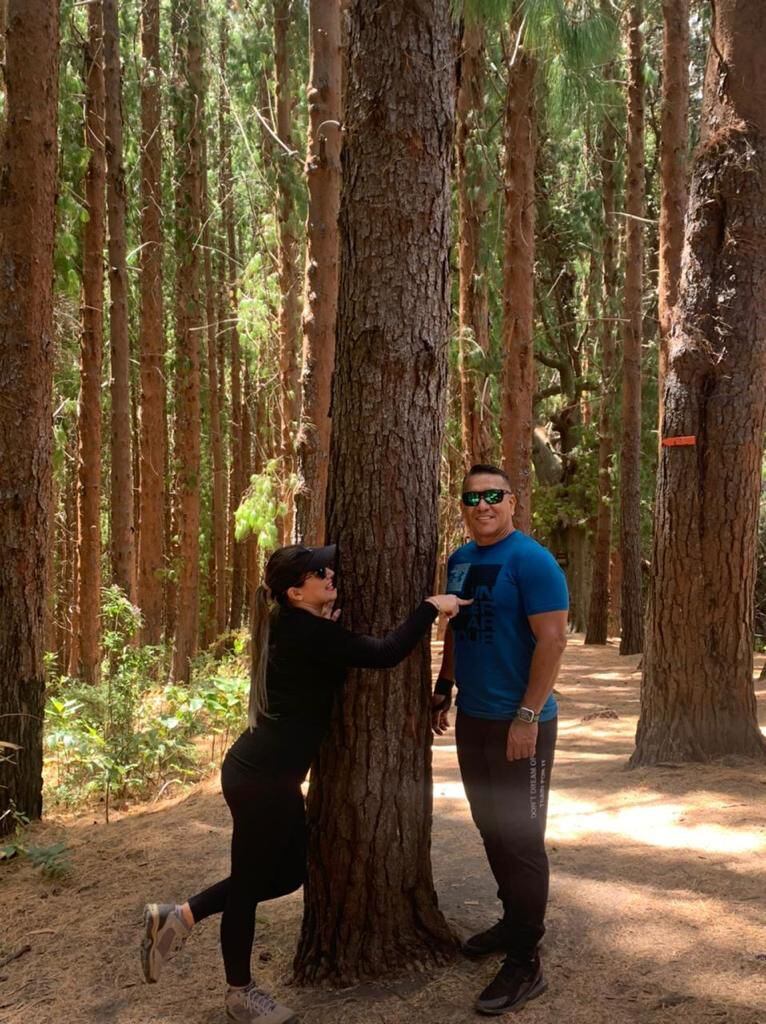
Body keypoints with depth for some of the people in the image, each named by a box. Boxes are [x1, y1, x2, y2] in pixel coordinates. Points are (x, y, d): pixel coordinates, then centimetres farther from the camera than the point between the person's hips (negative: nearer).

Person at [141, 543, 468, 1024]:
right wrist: (431, 606, -15)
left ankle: (179, 916, 25)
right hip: (262, 778, -10)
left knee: (289, 871, 19)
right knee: (251, 879, 8)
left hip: (266, 772, 10)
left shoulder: (297, 628, 9)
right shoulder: (307, 633, -21)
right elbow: (385, 654, -25)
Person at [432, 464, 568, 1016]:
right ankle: (514, 920, 36)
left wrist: (527, 717, -22)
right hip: (473, 719, 8)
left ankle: (525, 964, 9)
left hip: (518, 724, -7)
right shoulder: (460, 560, 8)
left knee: (521, 838, -1)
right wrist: (443, 690, 15)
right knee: (491, 829, 18)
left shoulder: (531, 559, -15)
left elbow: (552, 639, -20)